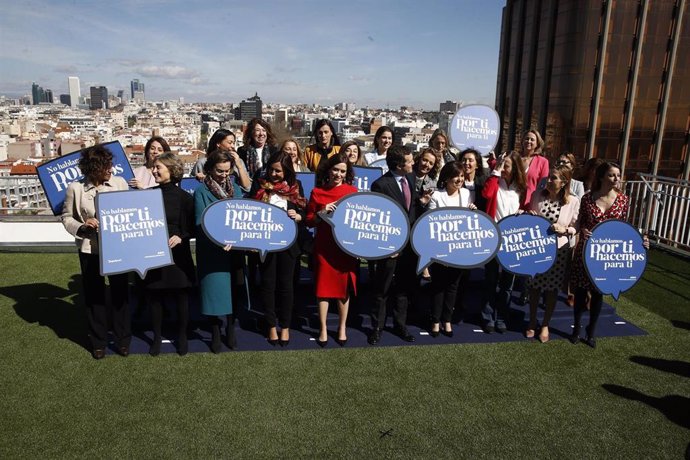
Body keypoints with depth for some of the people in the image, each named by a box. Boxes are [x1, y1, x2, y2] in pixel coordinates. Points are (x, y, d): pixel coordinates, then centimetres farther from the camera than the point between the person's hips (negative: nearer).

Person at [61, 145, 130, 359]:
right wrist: (82, 227, -15)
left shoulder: (119, 183, -5)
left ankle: (122, 339, 27)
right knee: (94, 295, 12)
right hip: (90, 249, 0)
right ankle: (98, 342, 29)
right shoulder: (76, 188, -6)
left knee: (120, 293, 10)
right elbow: (67, 217, 4)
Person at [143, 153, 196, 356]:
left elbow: (192, 228, -3)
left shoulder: (183, 197, -5)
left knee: (180, 296, 8)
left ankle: (182, 336, 28)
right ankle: (157, 337, 27)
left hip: (177, 255, -3)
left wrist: (180, 237, -19)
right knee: (154, 297, 9)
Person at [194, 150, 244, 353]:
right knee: (215, 289, -1)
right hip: (211, 251, -3)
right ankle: (215, 333, 15)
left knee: (233, 288, 7)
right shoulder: (201, 191, -3)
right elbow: (200, 224, -8)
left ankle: (230, 329, 23)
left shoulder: (236, 189, 9)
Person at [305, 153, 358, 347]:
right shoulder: (317, 192, 4)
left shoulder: (352, 190, 5)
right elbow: (309, 221, 3)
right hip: (324, 245, 0)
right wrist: (323, 212, -13)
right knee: (324, 286, 3)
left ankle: (342, 327, 22)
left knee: (345, 286, 7)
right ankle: (323, 329, 16)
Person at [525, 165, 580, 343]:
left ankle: (545, 324, 30)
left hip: (558, 250, -2)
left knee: (552, 288, 11)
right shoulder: (537, 195, -5)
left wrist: (564, 229, -21)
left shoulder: (573, 201, -11)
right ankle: (532, 322, 31)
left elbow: (576, 228, -3)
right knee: (534, 286, 12)